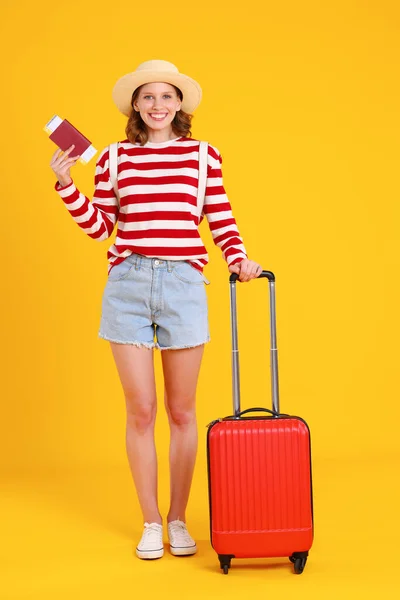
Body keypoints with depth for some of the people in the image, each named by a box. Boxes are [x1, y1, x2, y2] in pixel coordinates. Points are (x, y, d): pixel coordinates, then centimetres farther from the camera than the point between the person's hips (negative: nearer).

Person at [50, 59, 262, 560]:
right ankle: (150, 523, 19)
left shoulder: (204, 156, 6)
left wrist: (238, 259, -11)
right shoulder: (114, 158, 8)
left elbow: (221, 222, 6)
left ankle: (178, 519, 22)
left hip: (183, 286, 0)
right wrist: (65, 184, -2)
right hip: (127, 286, 1)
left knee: (181, 411, 7)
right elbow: (99, 226, 8)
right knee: (141, 411, 4)